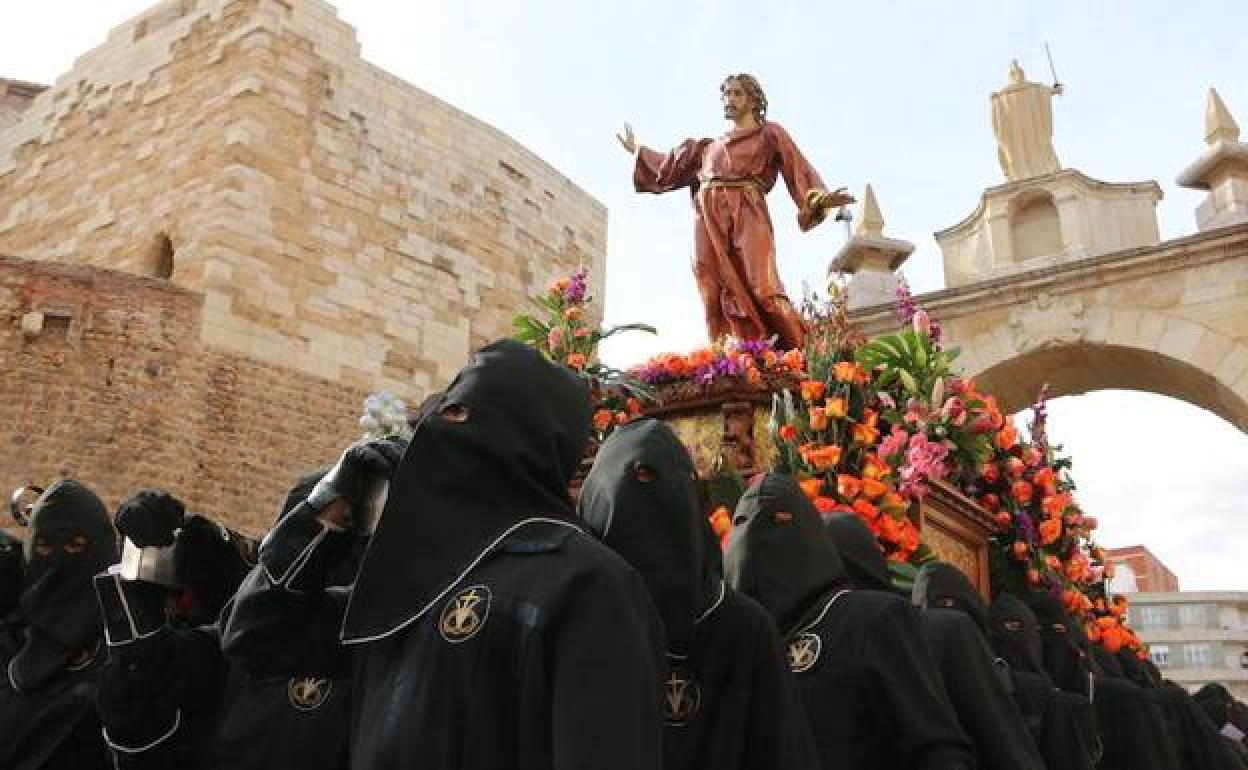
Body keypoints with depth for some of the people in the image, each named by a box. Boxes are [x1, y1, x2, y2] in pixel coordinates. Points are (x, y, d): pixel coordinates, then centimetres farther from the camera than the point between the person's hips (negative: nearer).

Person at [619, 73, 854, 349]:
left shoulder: (769, 133, 16)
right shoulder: (709, 146, 30)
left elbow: (798, 169, 4)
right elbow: (672, 166, 40)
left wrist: (820, 197, -14)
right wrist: (637, 151, 47)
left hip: (747, 215, -4)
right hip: (709, 221, 5)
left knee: (764, 292, -20)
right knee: (717, 299, -8)